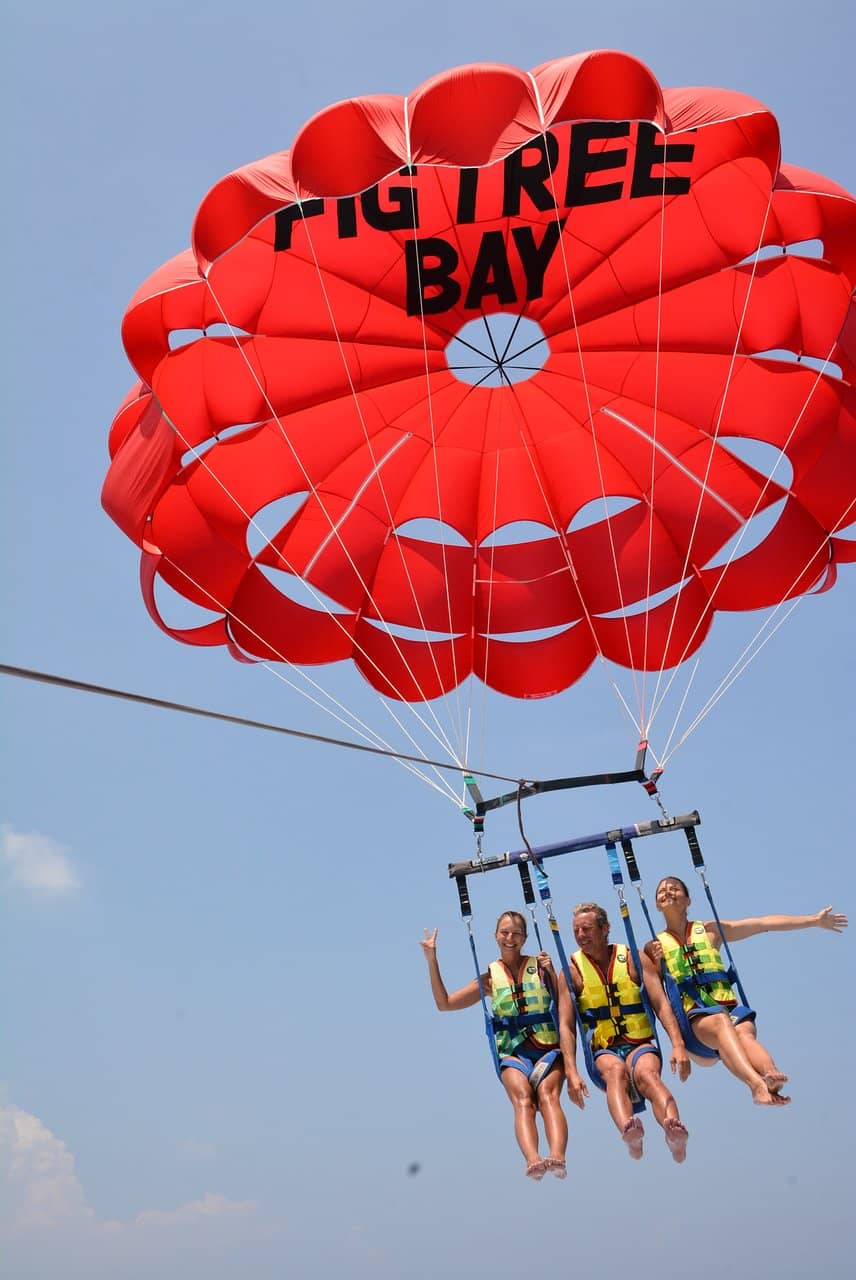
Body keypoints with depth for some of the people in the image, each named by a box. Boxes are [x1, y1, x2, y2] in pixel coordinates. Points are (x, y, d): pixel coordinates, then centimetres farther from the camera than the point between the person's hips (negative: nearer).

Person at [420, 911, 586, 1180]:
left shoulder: (539, 966, 11)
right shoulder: (490, 978, 13)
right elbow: (444, 1003, 14)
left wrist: (551, 974, -10)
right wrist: (432, 962, 6)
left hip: (548, 1048, 0)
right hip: (512, 1053, 0)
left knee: (547, 1094, -31)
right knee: (522, 1099, -30)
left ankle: (557, 1157, -52)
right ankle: (532, 1161, -52)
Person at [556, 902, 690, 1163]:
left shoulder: (634, 959, 5)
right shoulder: (572, 970, 3)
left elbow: (661, 1004, -4)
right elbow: (565, 1025, -3)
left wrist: (678, 1045, -20)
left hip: (641, 1044, 0)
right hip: (604, 1050, 0)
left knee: (646, 1073, -34)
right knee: (615, 1071, -36)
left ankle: (675, 1134, -61)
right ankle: (629, 1133, -63)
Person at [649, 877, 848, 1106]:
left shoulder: (710, 930, 22)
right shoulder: (655, 946, 17)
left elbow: (763, 923, 17)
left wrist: (814, 920, 14)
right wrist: (655, 962, -10)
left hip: (730, 1009, 2)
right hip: (694, 1018, -2)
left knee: (744, 1032, -33)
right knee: (722, 1022, -36)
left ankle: (771, 1079, -61)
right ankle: (757, 1084, -60)